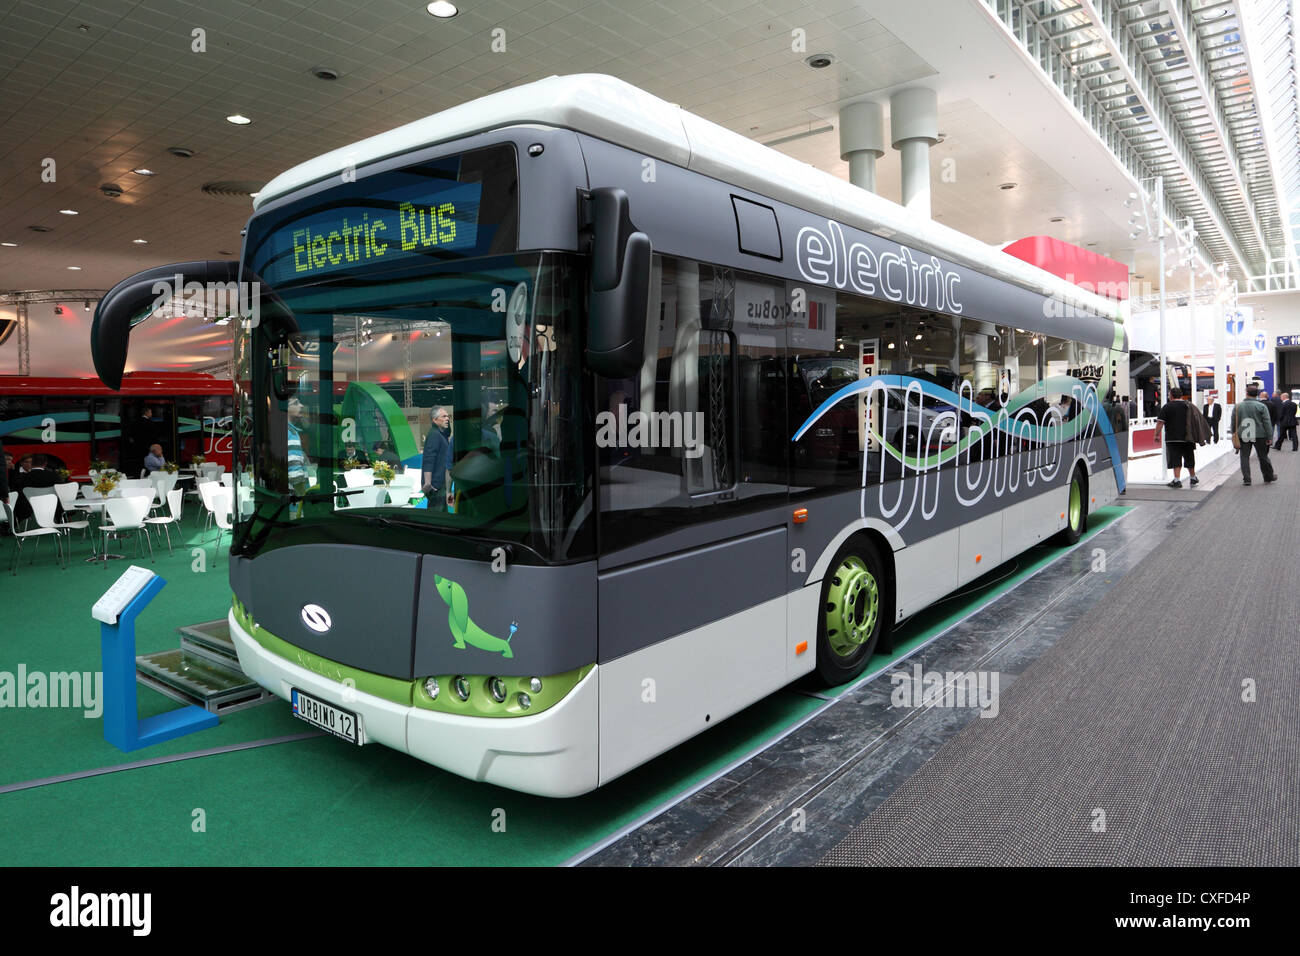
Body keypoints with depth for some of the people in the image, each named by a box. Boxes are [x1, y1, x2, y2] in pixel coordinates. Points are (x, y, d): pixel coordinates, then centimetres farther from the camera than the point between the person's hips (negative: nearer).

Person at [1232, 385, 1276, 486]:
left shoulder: (1237, 406, 2)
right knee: (1263, 457, 10)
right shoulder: (1261, 406, -4)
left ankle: (1246, 479, 0)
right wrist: (1269, 437, -2)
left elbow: (1233, 423, 7)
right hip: (1259, 436, -1)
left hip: (1243, 436, 1)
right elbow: (1267, 423, -5)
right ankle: (1268, 477, 24)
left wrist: (1234, 435, 16)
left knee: (1245, 457, 4)